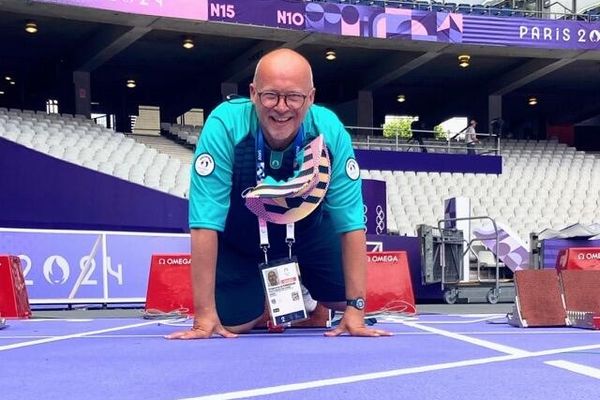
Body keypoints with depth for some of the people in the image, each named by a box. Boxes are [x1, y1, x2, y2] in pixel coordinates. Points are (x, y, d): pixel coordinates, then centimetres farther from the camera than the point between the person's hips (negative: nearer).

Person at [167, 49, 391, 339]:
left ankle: (312, 304, 26)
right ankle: (262, 304, 24)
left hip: (308, 230, 2)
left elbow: (351, 222, -21)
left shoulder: (330, 131, -28)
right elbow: (205, 223, -32)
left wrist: (355, 308, -24)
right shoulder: (224, 125, -34)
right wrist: (205, 316, -33)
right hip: (238, 239, -2)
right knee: (232, 324, -13)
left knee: (345, 295, -11)